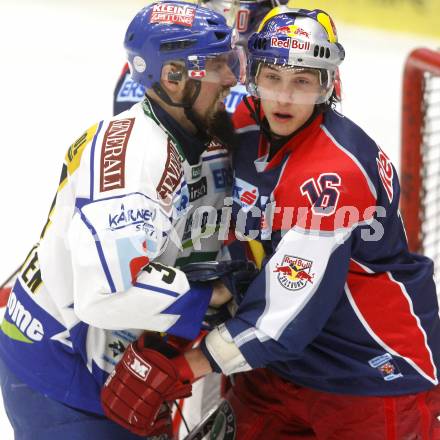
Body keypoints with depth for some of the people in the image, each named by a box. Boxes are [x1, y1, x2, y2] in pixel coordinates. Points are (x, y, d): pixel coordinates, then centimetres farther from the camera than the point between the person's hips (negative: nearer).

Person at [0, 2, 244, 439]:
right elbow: (108, 291, -36)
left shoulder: (213, 141, -1)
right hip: (58, 369, -8)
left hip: (121, 363, 9)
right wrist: (215, 296, -25)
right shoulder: (129, 152, -28)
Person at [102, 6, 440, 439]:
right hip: (286, 354, 7)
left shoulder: (334, 173, -27)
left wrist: (181, 369, -25)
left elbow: (290, 307, -28)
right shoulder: (247, 126, -5)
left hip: (377, 368, -7)